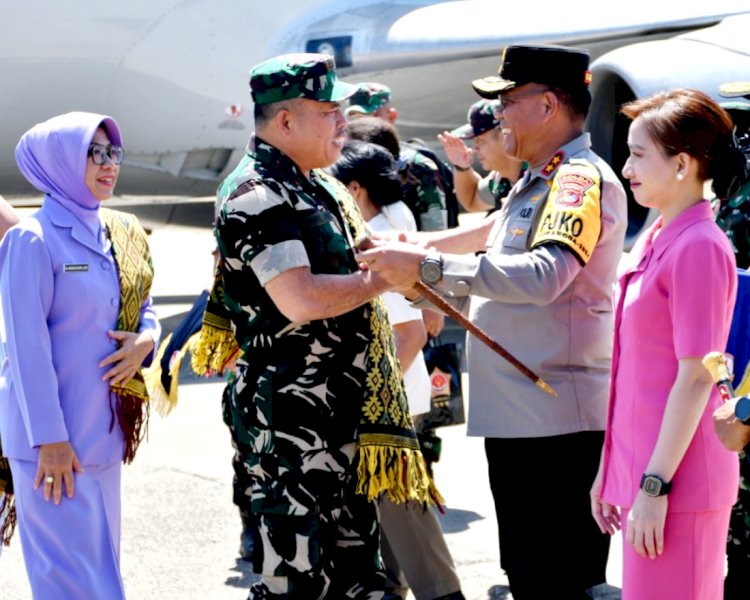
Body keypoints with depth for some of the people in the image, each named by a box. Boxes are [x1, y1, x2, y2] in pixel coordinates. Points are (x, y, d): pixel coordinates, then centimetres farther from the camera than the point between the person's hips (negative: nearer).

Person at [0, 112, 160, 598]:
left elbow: (142, 308, 20)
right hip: (56, 435, -8)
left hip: (104, 427, 8)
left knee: (99, 555, 13)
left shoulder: (119, 235, 10)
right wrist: (49, 438, -18)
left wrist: (145, 339, -5)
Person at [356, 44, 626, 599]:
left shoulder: (581, 180, -13)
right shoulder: (534, 184, 20)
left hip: (558, 423, -11)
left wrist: (429, 267, -30)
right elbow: (497, 288, 29)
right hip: (516, 420, 11)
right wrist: (417, 282, 16)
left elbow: (542, 277, -30)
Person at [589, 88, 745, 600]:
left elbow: (695, 378, -17)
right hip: (640, 470, 9)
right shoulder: (654, 241, 14)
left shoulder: (699, 248, -13)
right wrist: (613, 470, 18)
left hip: (678, 481, -9)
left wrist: (654, 487, -18)